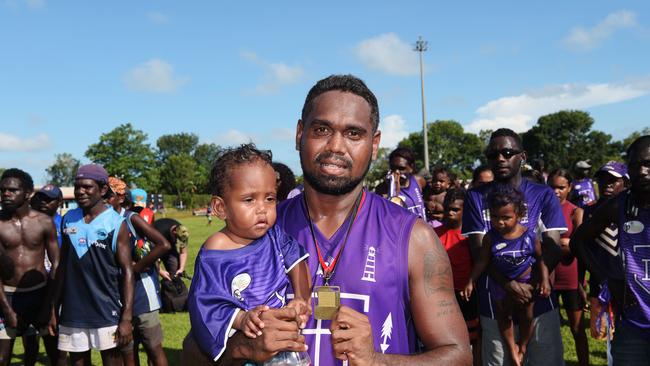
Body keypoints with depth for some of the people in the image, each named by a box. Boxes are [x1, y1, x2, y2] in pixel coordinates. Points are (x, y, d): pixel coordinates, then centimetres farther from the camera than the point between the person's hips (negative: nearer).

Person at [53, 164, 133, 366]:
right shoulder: (68, 220, 6)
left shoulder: (116, 223, -7)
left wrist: (127, 317, -14)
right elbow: (63, 265, 12)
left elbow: (127, 272, -8)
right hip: (72, 311, 4)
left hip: (107, 313, -4)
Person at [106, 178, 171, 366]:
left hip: (142, 292, -5)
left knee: (153, 348, 4)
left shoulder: (131, 219, -9)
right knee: (127, 351, 14)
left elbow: (164, 245, -19)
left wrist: (136, 267, -17)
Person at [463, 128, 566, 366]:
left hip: (540, 303, 0)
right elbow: (478, 249, -6)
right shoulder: (476, 197, 2)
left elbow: (553, 248, -5)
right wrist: (508, 284, -22)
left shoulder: (543, 195, 3)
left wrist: (531, 285, -23)